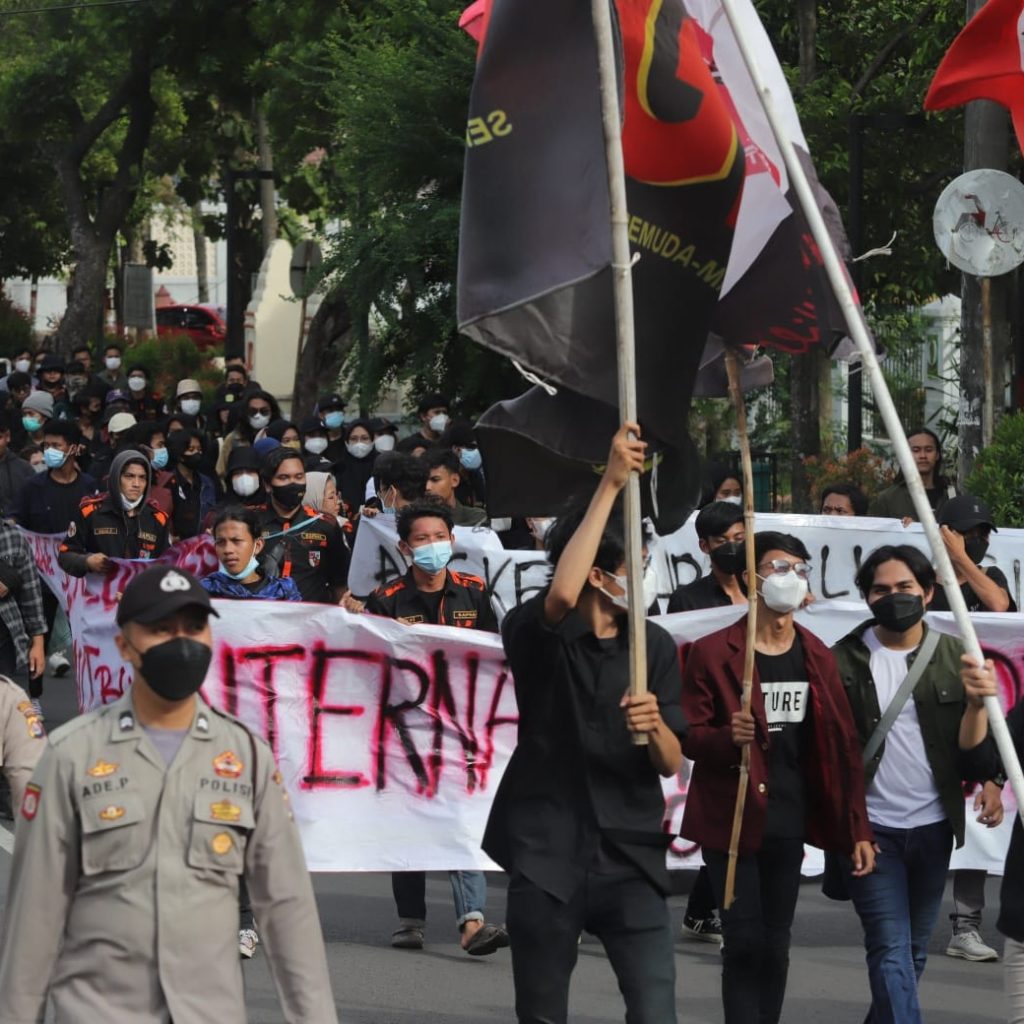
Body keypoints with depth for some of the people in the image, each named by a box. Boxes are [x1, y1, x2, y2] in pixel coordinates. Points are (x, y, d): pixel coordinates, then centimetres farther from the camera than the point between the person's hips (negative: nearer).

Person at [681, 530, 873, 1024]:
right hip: (731, 821, -4)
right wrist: (728, 737, -29)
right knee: (745, 942, -7)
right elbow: (687, 737, -6)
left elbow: (843, 746, 8)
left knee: (775, 946, 9)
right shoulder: (713, 653, -6)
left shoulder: (816, 657, 8)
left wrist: (858, 829, 4)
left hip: (789, 824, 4)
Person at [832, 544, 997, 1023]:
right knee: (891, 950, -10)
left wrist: (989, 780, -12)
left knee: (914, 950, 12)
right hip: (872, 829, -3)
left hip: (933, 827, 3)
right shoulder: (845, 660, -3)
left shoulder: (954, 656, 4)